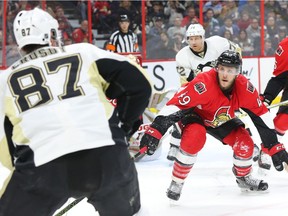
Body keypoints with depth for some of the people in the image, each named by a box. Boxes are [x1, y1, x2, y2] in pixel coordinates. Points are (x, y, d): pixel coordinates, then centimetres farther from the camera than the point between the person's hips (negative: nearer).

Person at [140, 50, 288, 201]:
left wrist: (274, 146, -12)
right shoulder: (203, 83, -39)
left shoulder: (244, 87, -24)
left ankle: (244, 178, 22)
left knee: (245, 144, -10)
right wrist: (155, 130, -50)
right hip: (195, 116, -5)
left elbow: (261, 114, -13)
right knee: (194, 137, -35)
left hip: (222, 120, 5)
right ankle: (176, 182, -17)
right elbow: (174, 105, -41)